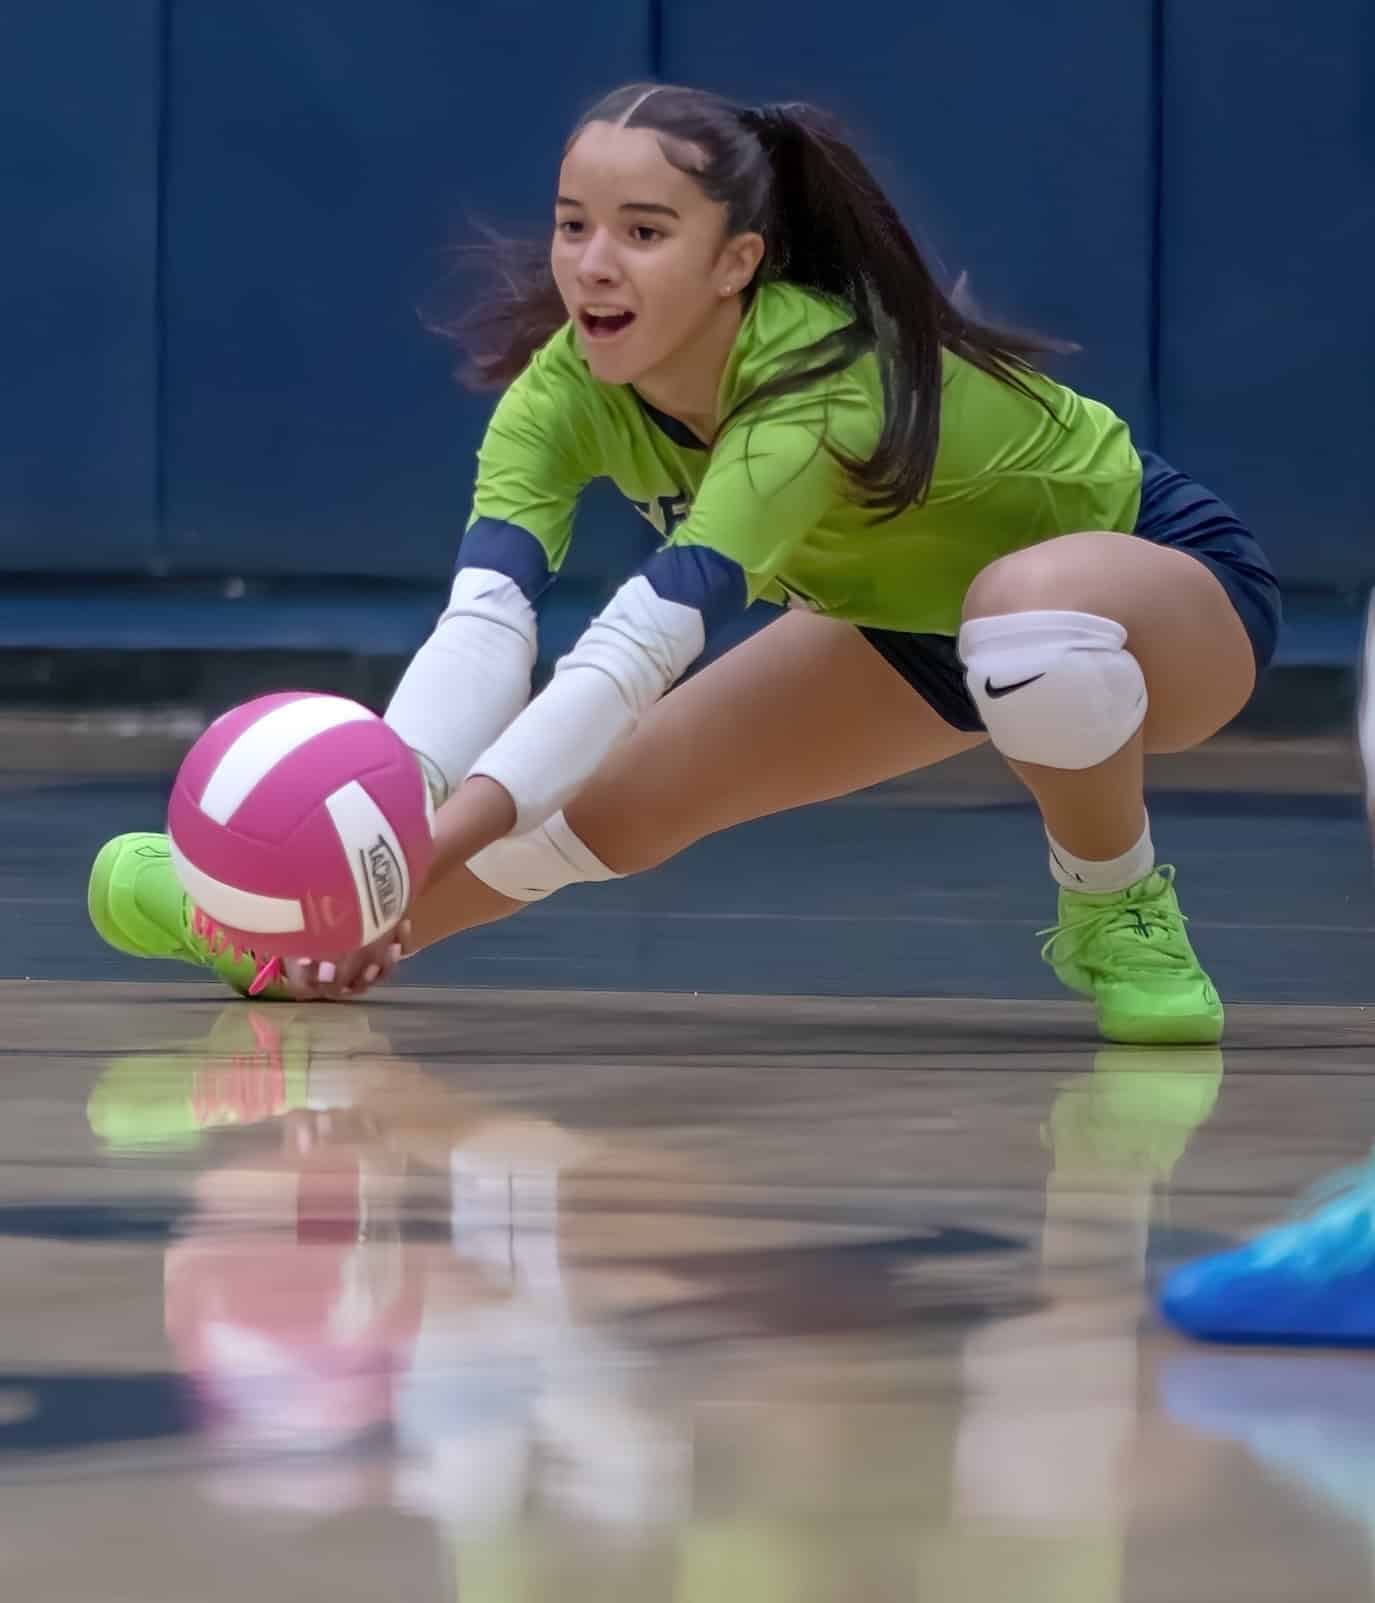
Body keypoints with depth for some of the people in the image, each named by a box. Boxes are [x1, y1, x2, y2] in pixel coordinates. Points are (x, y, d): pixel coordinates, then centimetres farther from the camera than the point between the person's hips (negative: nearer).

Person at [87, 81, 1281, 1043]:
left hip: (1165, 581, -7)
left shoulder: (824, 381, -40)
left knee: (1029, 603, -41)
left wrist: (432, 848, -62)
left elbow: (643, 642, -50)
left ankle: (1119, 914, -15)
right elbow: (481, 625, -36)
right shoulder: (567, 390, -21)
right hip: (914, 615, 7)